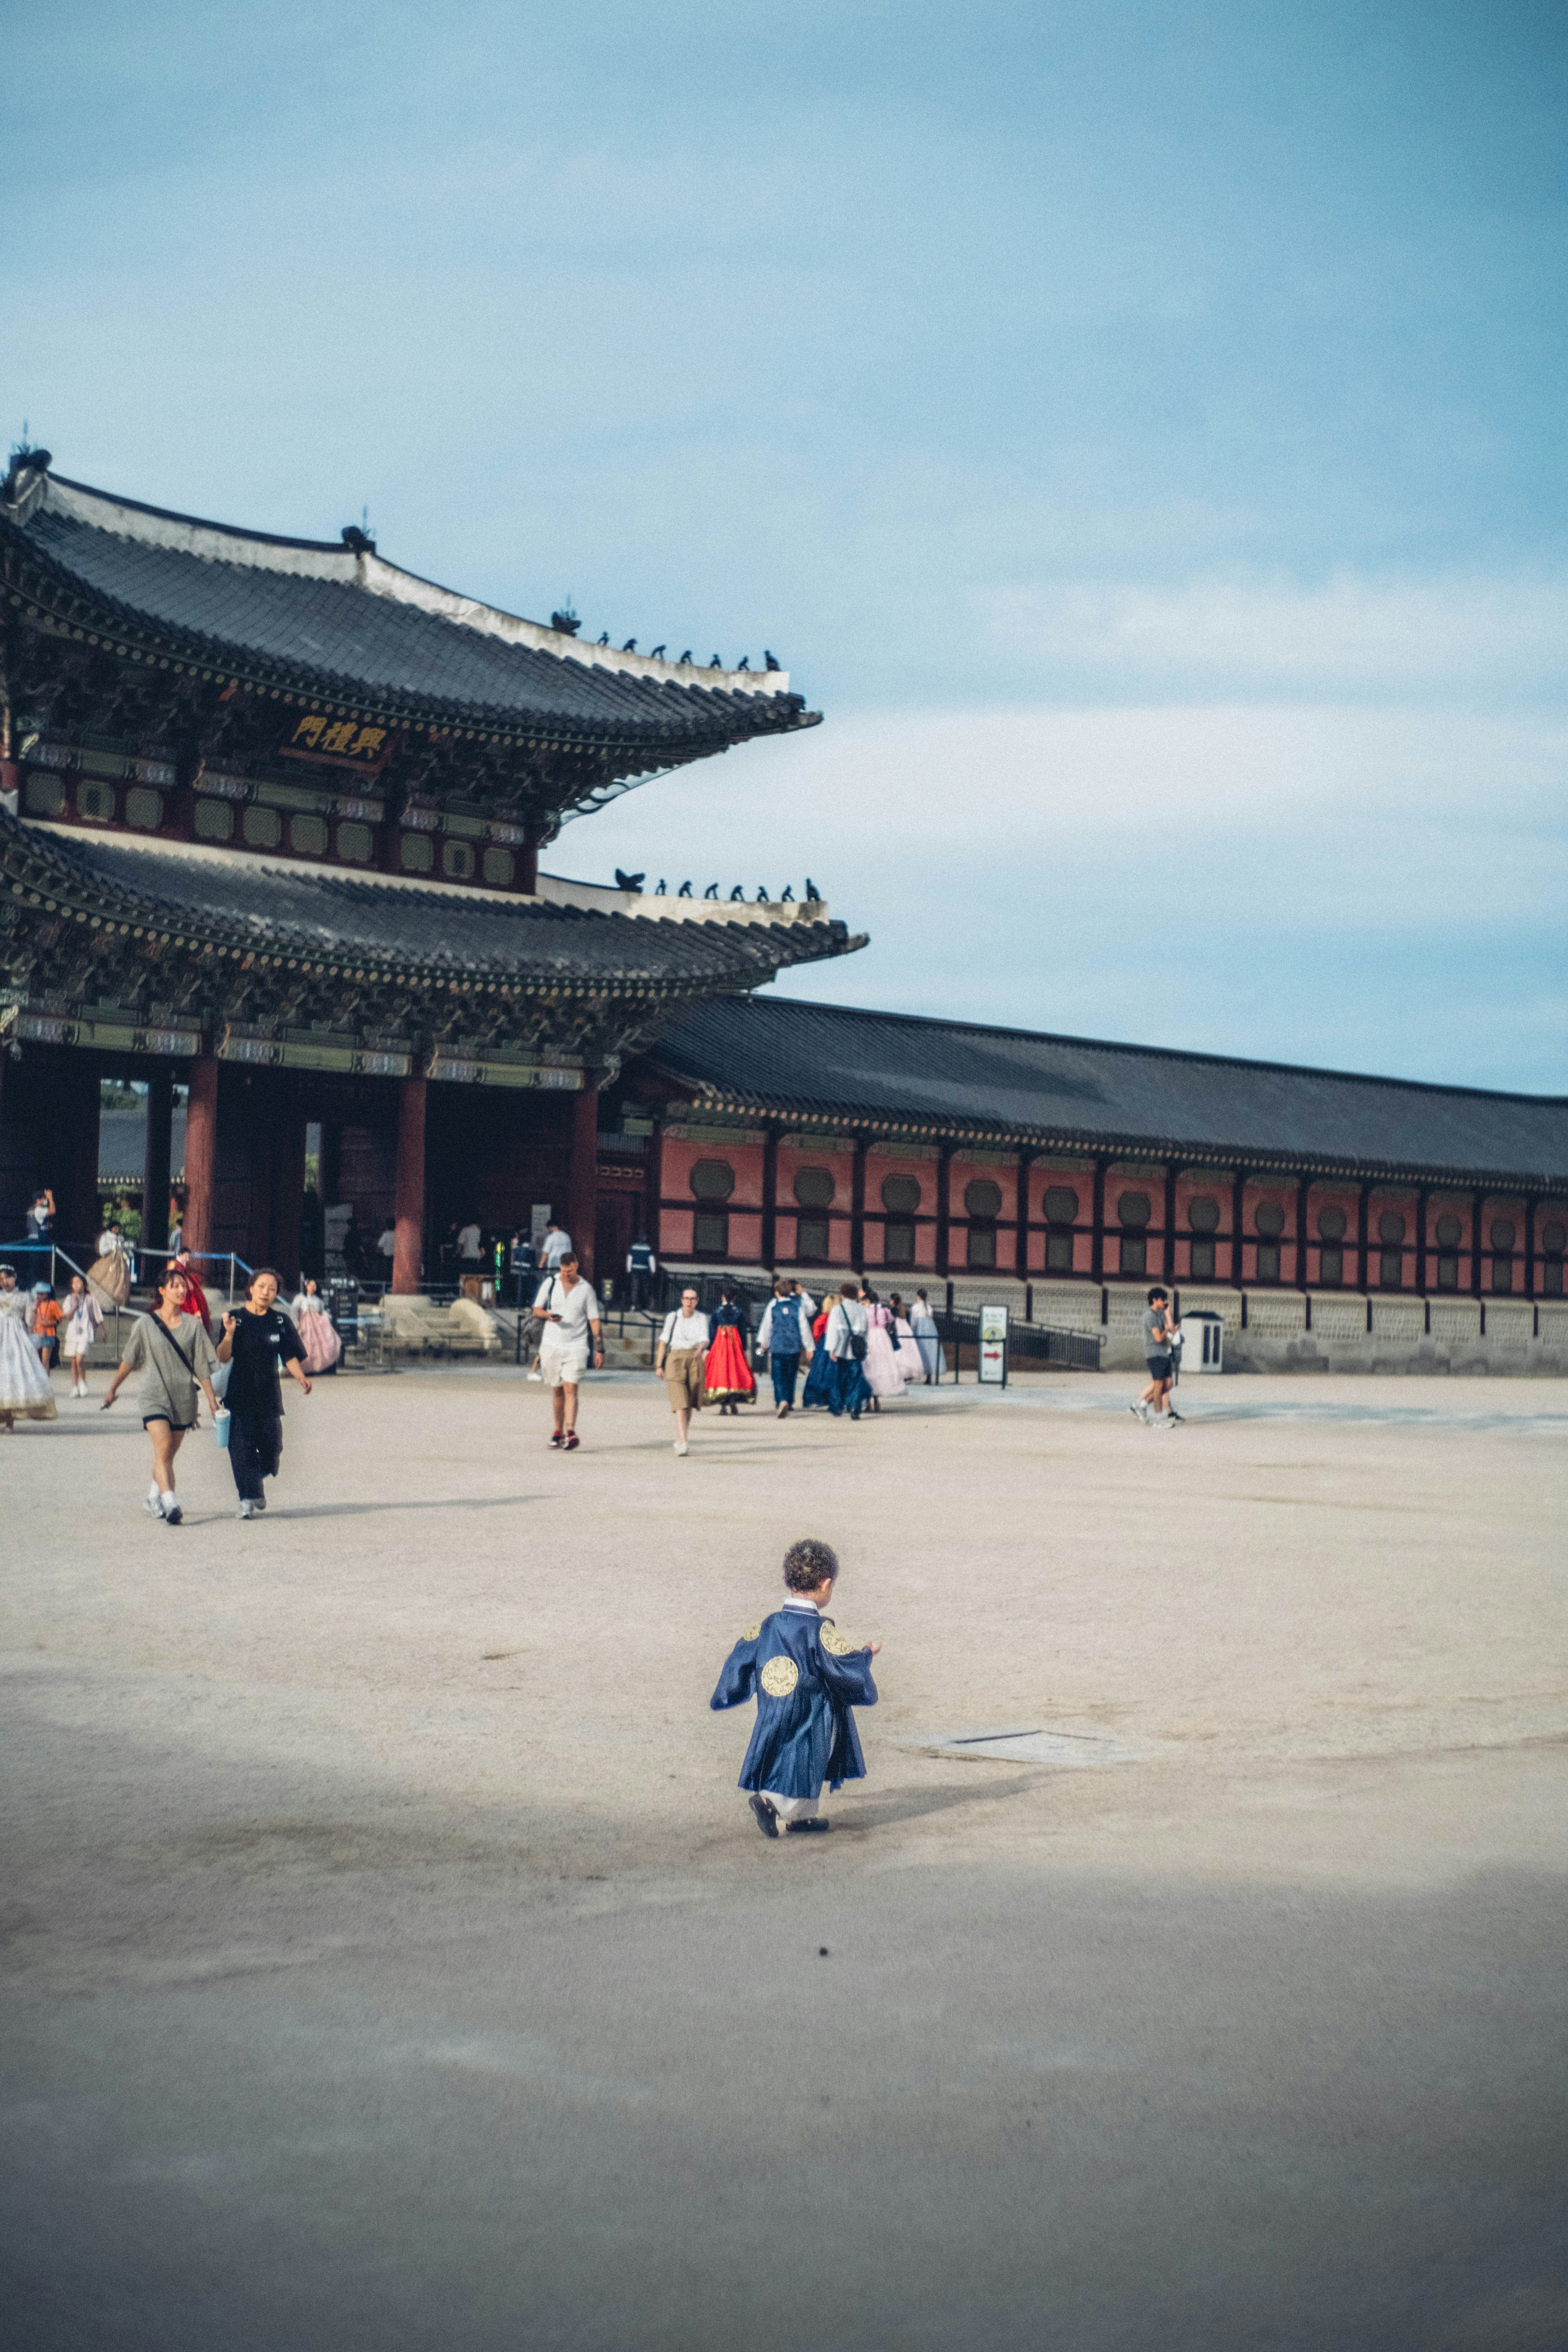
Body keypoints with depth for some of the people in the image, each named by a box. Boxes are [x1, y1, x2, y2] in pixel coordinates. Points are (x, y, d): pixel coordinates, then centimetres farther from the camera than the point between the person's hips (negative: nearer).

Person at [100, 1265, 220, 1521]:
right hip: (154, 1395, -2)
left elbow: (202, 1366, 7)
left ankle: (155, 1495, 32)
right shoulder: (145, 1324, 1)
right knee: (163, 1448, -20)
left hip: (183, 1397, 2)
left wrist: (211, 1399, 5)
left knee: (168, 1456, 8)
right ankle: (170, 1504, -29)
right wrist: (113, 1388, 20)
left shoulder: (193, 1325, 4)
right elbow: (129, 1360, 13)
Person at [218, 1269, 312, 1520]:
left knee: (272, 1447, 4)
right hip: (240, 1393, -2)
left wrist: (301, 1377, -13)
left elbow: (290, 1356, 5)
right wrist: (229, 1334, -24)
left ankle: (256, 1483, 32)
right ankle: (247, 1499, -9)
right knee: (242, 1446, -11)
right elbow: (223, 1358, -7)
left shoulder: (280, 1321, 5)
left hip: (269, 1395, 3)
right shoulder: (237, 1318, -2)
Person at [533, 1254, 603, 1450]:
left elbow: (594, 1320, 3)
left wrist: (599, 1349, -3)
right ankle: (558, 1431, 20)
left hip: (576, 1347, -2)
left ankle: (571, 1432, -21)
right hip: (552, 1345, 2)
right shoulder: (550, 1284, 5)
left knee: (571, 1389, -14)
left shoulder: (586, 1289, 1)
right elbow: (536, 1309, 12)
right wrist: (548, 1315, -12)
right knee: (558, 1390, 10)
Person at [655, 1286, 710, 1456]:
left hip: (695, 1361, 2)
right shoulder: (672, 1317, 8)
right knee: (680, 1402, -14)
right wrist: (659, 1366, 4)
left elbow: (705, 1339, -5)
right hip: (676, 1358, -2)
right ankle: (683, 1443, -23)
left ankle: (680, 1440, 23)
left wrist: (702, 1349, -28)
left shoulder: (702, 1319, 9)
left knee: (690, 1404, 6)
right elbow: (663, 1342, 8)